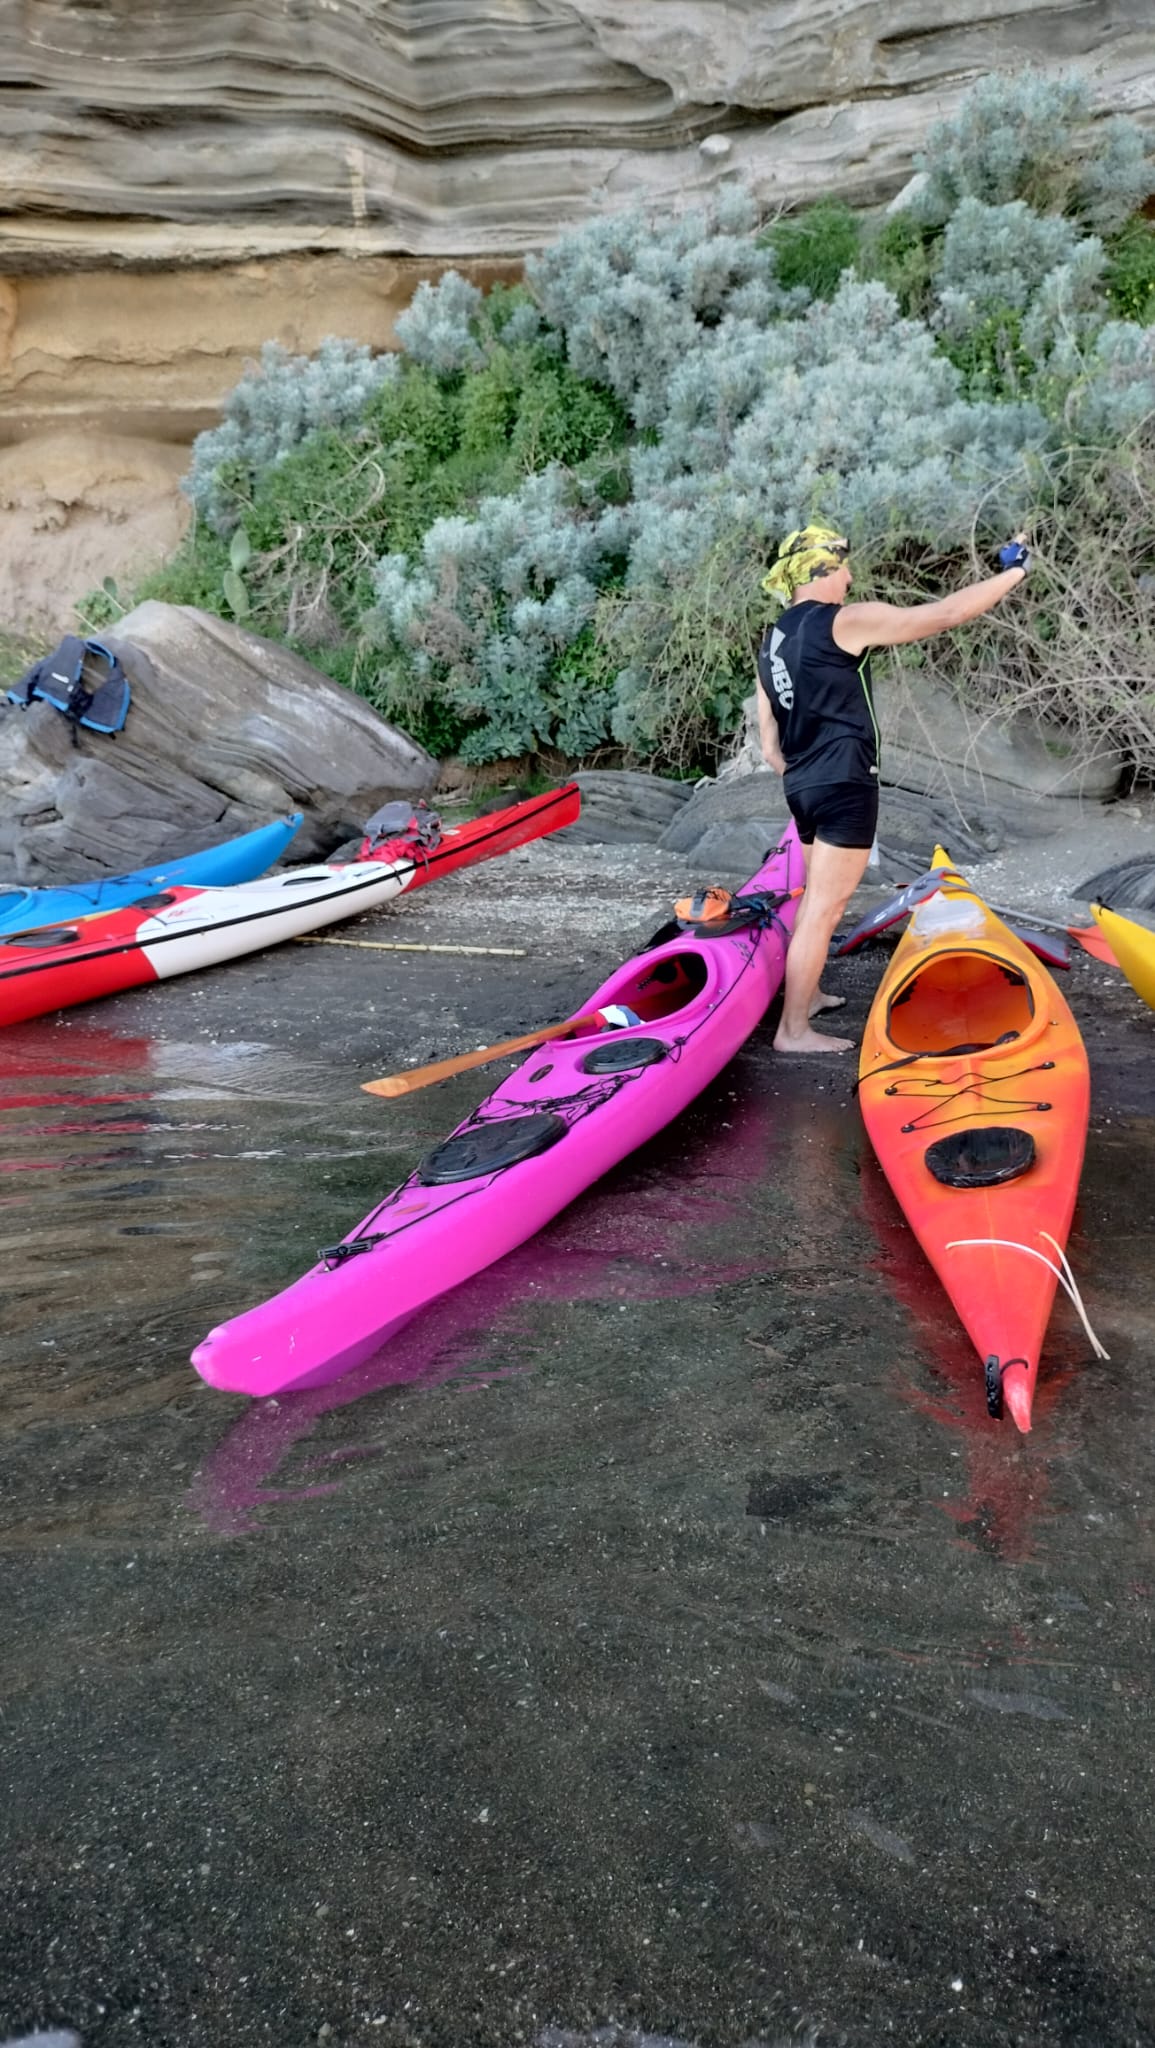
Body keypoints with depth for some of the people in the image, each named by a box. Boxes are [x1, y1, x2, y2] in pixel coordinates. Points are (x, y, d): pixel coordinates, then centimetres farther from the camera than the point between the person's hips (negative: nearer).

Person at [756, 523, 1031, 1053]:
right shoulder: (845, 622, -11)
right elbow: (943, 615, -9)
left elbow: (770, 745, 14)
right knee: (825, 907, -6)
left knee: (817, 897, 23)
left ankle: (807, 991, 37)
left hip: (802, 786, 9)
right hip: (844, 785, -9)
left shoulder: (771, 641, 13)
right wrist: (1013, 573, 2)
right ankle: (793, 1030, -4)